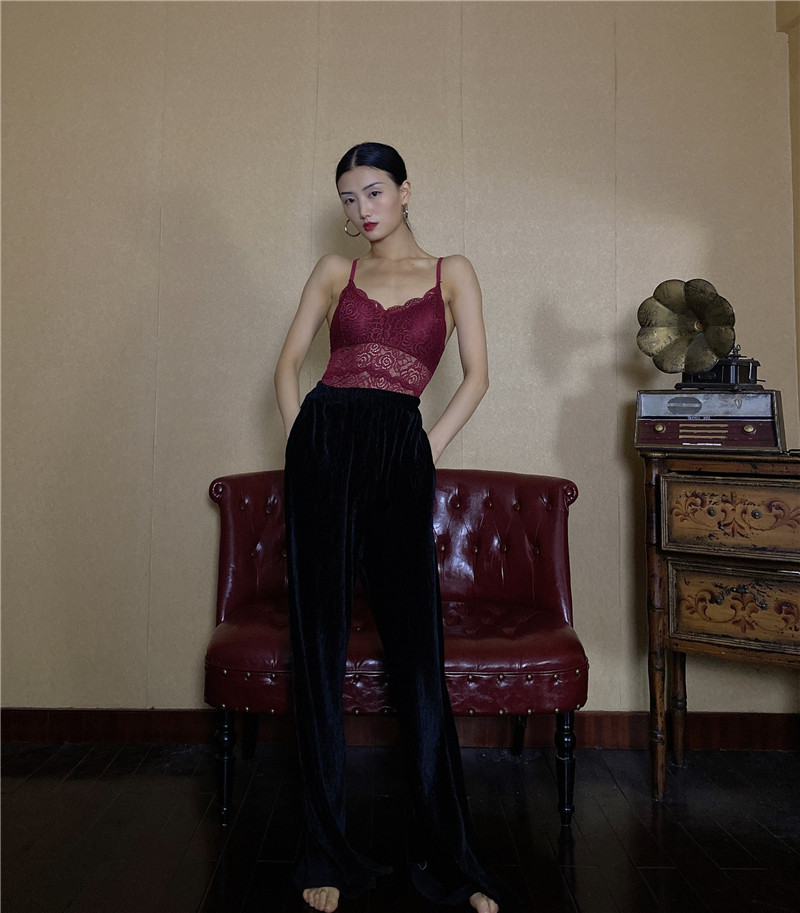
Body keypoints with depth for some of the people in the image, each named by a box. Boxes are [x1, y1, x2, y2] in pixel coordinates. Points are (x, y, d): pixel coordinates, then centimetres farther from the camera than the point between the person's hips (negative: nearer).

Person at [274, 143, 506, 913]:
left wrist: (431, 448, -1)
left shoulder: (450, 272, 14)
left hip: (399, 451, -1)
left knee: (415, 646, -2)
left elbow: (476, 374, 8)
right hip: (323, 441, 2)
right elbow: (289, 363, 13)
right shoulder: (334, 270, 17)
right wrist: (300, 447, 2)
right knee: (317, 644, 1)